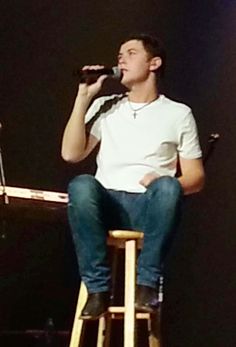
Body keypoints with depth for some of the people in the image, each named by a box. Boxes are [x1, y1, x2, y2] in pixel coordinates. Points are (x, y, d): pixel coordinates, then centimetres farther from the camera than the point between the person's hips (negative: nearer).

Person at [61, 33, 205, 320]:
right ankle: (98, 289, -27)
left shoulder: (178, 113, 13)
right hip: (107, 205, 2)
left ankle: (147, 285, -28)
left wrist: (167, 184, -13)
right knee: (81, 185, -33)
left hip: (150, 208, -1)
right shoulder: (104, 107, 18)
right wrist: (83, 97, 3)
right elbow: (71, 154, 4)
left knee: (167, 187, -36)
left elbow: (196, 177, 10)